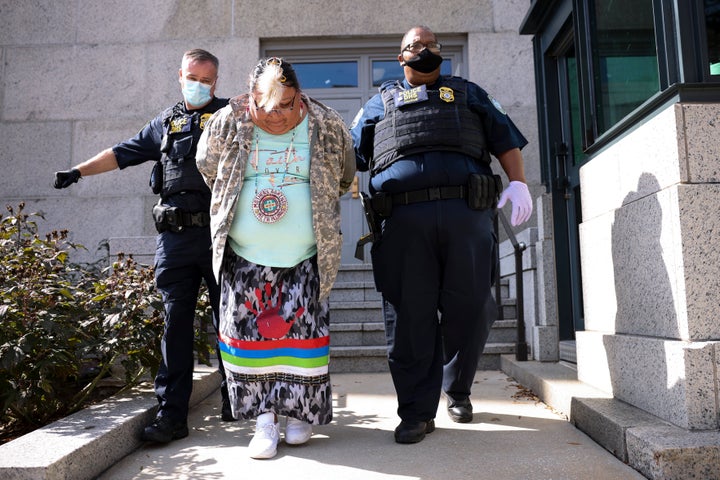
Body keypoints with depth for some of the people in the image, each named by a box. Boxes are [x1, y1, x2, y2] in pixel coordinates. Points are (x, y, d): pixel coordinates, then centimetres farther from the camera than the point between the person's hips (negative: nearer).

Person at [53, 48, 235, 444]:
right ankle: (171, 414, 6)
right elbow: (123, 152, 22)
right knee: (175, 322, 1)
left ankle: (234, 402, 19)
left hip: (219, 233, -3)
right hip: (175, 237, 3)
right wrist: (78, 171, 15)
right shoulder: (166, 122, 21)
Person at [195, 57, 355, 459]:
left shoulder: (328, 127, -6)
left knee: (303, 330, -1)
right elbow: (208, 169, 14)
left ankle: (302, 413, 19)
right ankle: (264, 418, 13)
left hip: (305, 259, -1)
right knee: (246, 331, 0)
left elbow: (343, 179, 12)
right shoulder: (227, 124, -6)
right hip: (244, 256, 1)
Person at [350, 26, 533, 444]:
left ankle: (458, 390, 25)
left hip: (466, 212, 1)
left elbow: (506, 139, 17)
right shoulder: (380, 103, 25)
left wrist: (519, 183, 2)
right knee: (409, 316, -4)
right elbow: (349, 155, 19)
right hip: (402, 219, 0)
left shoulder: (468, 93, 25)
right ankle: (417, 412, 6)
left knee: (470, 309, 0)